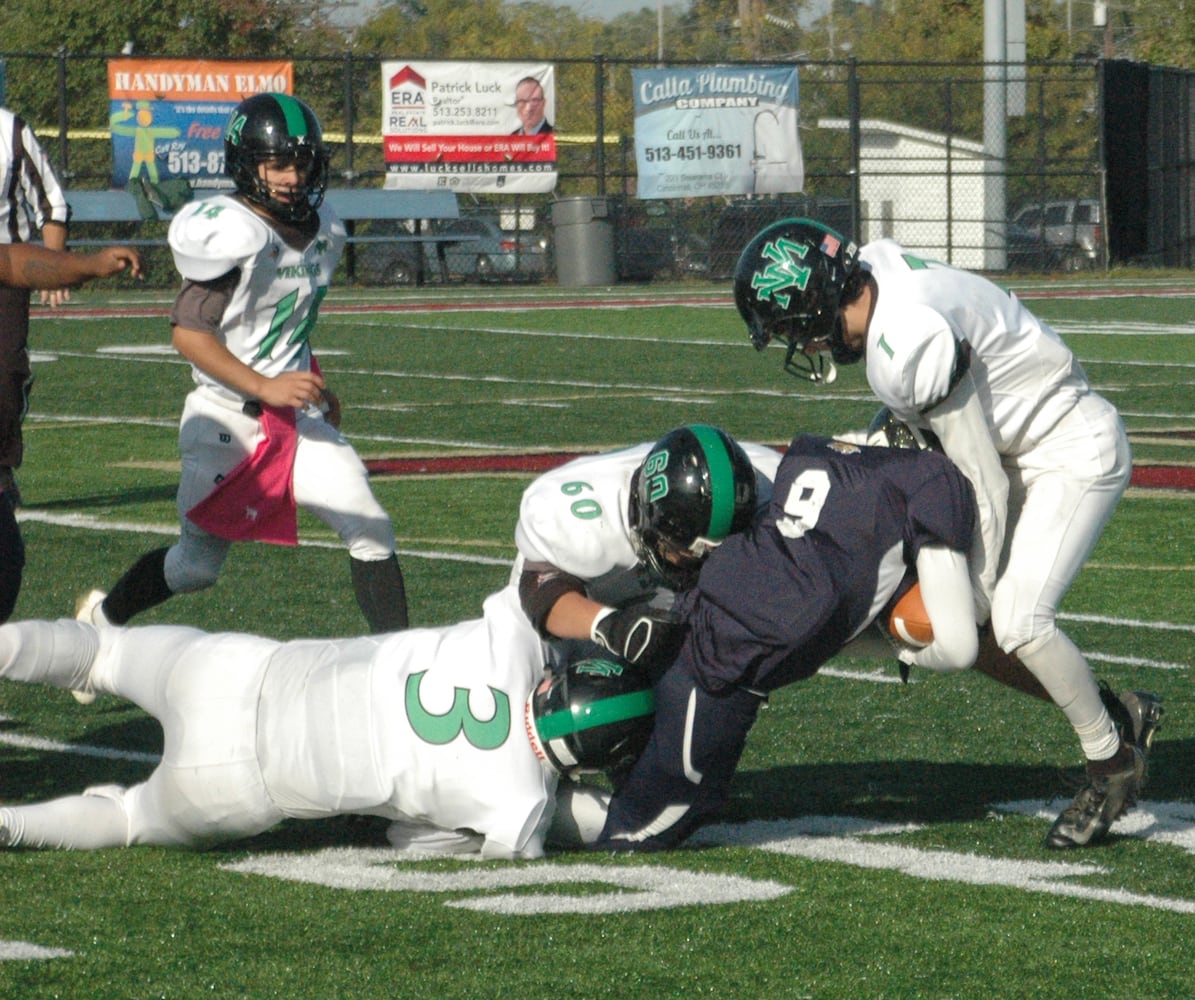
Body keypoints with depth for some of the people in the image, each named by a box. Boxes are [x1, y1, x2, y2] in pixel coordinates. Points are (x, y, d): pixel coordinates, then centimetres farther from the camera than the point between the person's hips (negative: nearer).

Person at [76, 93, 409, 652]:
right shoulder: (233, 234, -20)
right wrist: (265, 387, -27)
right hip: (226, 419, -6)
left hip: (295, 416, 6)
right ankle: (102, 616, 35)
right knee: (196, 566, 8)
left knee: (372, 533, -8)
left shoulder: (322, 233, 5)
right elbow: (188, 333, -23)